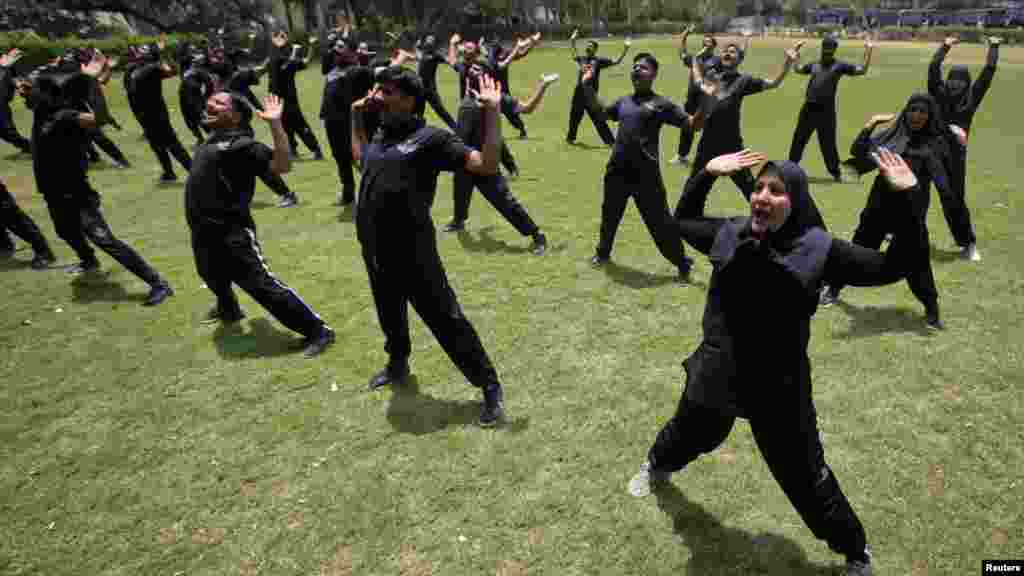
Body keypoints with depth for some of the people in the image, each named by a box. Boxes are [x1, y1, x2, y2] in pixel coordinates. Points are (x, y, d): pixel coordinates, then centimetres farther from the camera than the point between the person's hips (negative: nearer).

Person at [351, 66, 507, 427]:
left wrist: (492, 113, -21)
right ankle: (398, 364, 51)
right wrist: (356, 117, 27)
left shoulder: (430, 138, -11)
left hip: (413, 253, -7)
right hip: (375, 251, 7)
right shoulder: (379, 137, 11)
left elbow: (486, 164, -18)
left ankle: (490, 387, 10)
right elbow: (360, 159, 35)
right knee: (389, 313, 25)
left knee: (445, 319, -3)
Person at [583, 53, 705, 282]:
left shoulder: (661, 104, -2)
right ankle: (603, 252, 44)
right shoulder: (624, 101, 14)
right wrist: (587, 86, 24)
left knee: (660, 221, 0)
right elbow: (601, 111, 32)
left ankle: (683, 264, 16)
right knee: (609, 214, 21)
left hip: (645, 174, -5)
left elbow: (693, 124, -5)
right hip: (617, 170, 5)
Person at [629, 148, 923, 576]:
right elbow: (681, 222, 13)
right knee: (689, 433, 29)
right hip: (717, 371, 3)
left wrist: (906, 198, -19)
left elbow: (891, 268, -11)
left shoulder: (819, 249, -14)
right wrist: (706, 174, 1)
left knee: (804, 475, 12)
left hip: (779, 384, -3)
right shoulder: (729, 233, -5)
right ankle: (656, 465, 65)